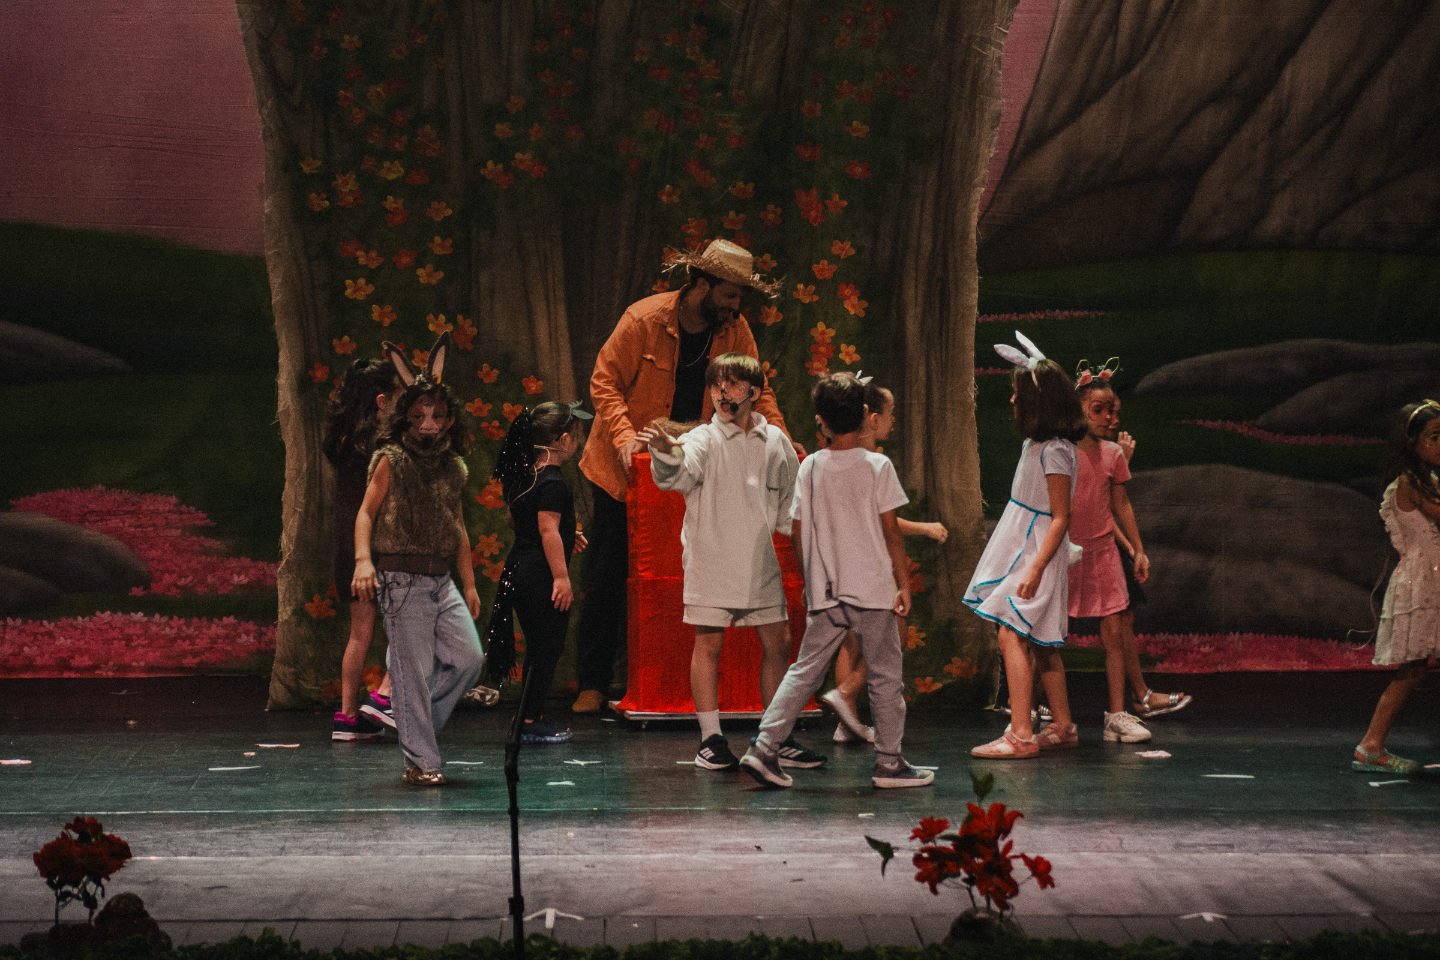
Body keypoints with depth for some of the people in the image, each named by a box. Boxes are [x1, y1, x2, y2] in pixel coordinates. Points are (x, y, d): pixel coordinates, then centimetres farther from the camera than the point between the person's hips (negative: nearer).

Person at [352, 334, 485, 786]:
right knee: (414, 669, -5)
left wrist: (469, 584, 19)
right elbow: (366, 512, -5)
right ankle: (420, 760, 2)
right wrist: (363, 559, -20)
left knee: (469, 658, 1)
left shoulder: (454, 468, 13)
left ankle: (419, 723, 21)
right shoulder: (391, 460, -3)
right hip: (401, 579, -6)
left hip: (442, 580, 6)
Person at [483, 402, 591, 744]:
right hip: (541, 575, -9)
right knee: (547, 649, -1)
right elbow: (548, 531, -21)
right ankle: (531, 722, 2)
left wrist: (566, 535, 26)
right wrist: (562, 577, -20)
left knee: (538, 648, 16)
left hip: (518, 569, 9)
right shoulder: (552, 483, -17)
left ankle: (534, 717, 21)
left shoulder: (520, 475, 11)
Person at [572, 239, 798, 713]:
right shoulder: (643, 319, -13)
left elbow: (755, 391, 5)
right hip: (625, 471, -3)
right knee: (608, 580, 0)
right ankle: (593, 683, 9)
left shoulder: (735, 330, -1)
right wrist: (624, 436, -26)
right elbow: (604, 384, -11)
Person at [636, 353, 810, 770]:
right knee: (709, 643, -1)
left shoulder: (776, 441, 6)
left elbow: (790, 499, 20)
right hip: (710, 560, -4)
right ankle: (711, 739, 8)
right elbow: (676, 475, -29)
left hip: (761, 563, 4)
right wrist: (666, 452, -49)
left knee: (778, 643, 6)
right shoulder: (703, 439, -8)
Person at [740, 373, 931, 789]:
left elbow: (798, 532, 6)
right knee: (885, 675, 6)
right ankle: (889, 762, 10)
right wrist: (904, 582, 1)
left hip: (825, 593, 3)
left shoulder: (810, 467, 3)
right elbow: (890, 531, -6)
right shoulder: (877, 466, -6)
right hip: (872, 590, -3)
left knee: (806, 670, 9)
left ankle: (764, 746, 0)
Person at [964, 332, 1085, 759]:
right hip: (1023, 547, 10)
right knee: (1040, 643, 13)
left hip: (1038, 550, -10)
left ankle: (1021, 734, -19)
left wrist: (1035, 568, -25)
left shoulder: (1054, 451, -18)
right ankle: (1062, 726, 21)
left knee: (1012, 636, -16)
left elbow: (1060, 518, -21)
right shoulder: (1035, 444, 10)